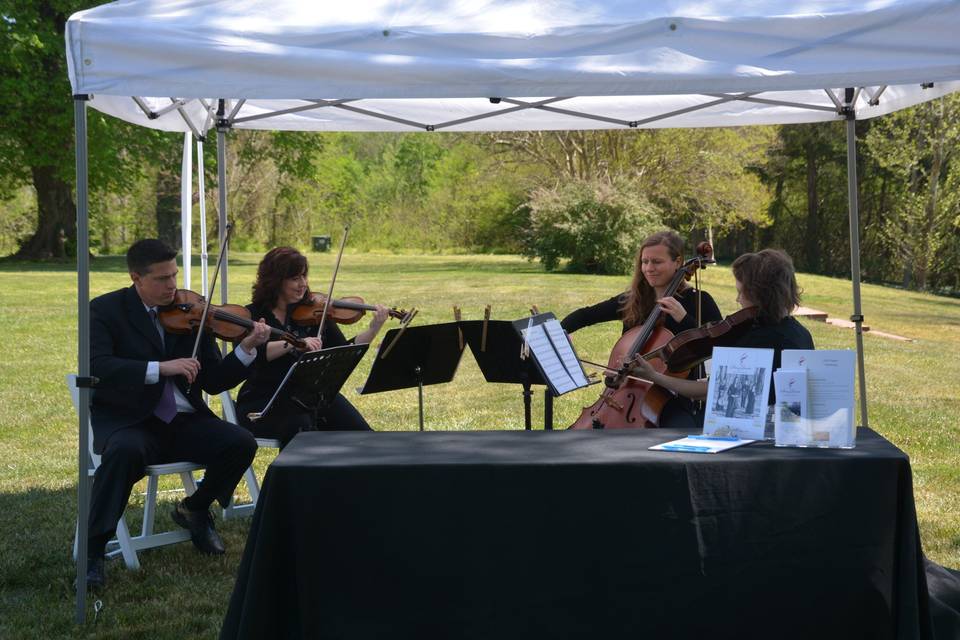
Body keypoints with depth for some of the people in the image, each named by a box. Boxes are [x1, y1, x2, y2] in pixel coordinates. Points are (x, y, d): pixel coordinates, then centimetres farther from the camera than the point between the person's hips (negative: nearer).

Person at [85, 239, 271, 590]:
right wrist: (160, 368, -30)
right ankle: (92, 550, -21)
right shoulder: (105, 310, -2)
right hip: (126, 420, -4)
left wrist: (247, 348, -12)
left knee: (241, 443, -19)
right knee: (125, 450, -37)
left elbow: (213, 382, 5)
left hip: (184, 422, 4)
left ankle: (195, 508, 11)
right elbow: (97, 367, -21)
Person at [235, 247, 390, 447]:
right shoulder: (252, 315, -1)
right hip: (264, 401, -3)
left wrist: (373, 330, -12)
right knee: (301, 427, -34)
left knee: (361, 435, -19)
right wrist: (293, 343, -31)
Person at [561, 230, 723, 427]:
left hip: (679, 404, -4)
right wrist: (561, 331, -9)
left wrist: (684, 319, -22)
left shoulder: (699, 301, -4)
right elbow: (586, 315, 11)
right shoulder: (632, 301, 8)